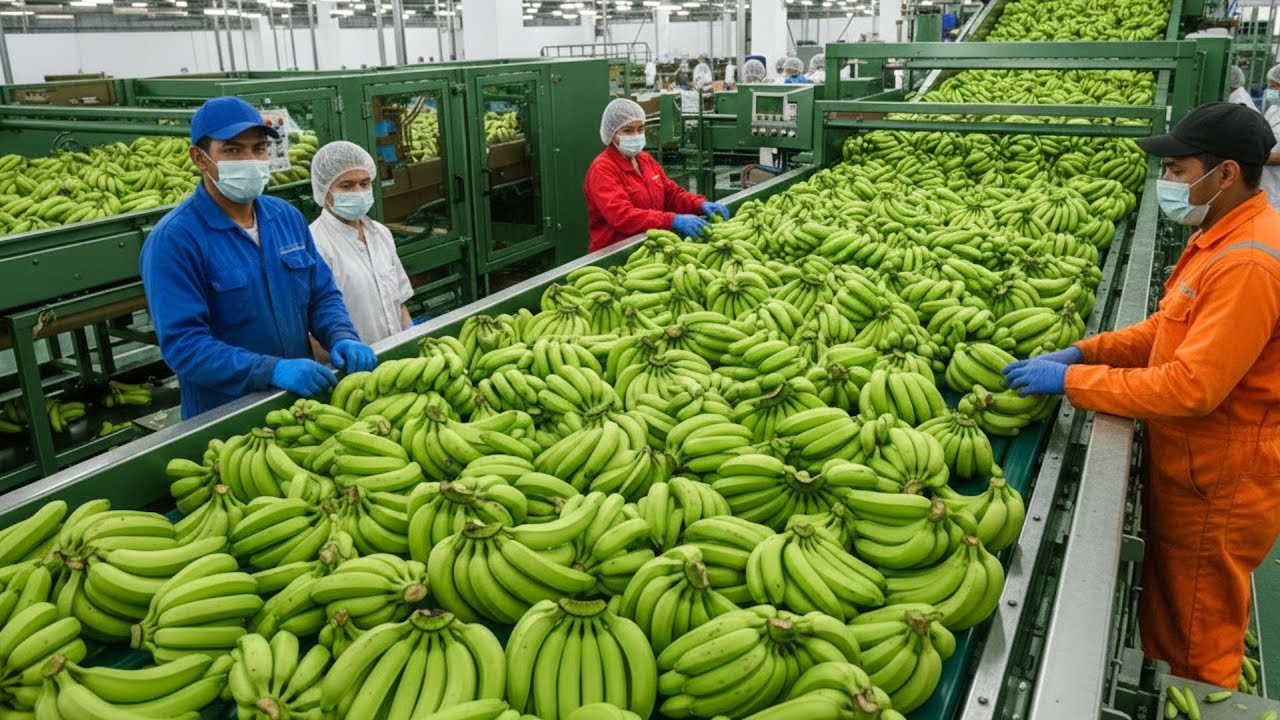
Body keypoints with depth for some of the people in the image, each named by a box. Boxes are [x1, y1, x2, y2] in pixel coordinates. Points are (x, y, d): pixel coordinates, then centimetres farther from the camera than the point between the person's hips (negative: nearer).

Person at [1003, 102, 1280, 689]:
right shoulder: (1221, 237, 5)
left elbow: (1193, 387, -30)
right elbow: (1169, 329, 12)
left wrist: (1073, 379, -24)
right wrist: (1084, 351, -1)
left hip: (1217, 483, -9)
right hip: (1187, 464, 9)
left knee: (1194, 646, 11)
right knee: (1165, 616, 25)